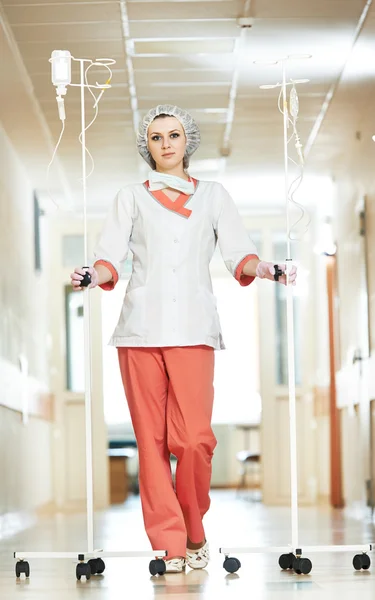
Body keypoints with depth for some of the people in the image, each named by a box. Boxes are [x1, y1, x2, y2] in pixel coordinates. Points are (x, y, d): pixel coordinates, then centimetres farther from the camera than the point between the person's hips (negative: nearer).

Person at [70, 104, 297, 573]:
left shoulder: (213, 196, 19)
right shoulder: (131, 198, 18)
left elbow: (239, 253, 9)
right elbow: (111, 257, 7)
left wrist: (262, 269, -12)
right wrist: (93, 274, -15)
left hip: (193, 329, -1)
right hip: (141, 328, 1)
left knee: (194, 438, -12)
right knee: (151, 439, -4)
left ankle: (194, 532, 9)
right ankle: (169, 544, 2)